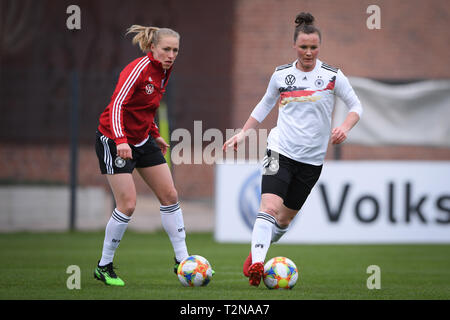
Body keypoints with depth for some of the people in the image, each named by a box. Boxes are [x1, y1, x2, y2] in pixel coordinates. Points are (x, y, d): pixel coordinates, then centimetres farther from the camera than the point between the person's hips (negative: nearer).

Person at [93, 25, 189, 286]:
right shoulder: (138, 69, -21)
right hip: (114, 140, -8)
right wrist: (121, 140, -40)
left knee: (170, 195, 4)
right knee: (128, 204, -13)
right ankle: (104, 266, 2)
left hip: (142, 139, 8)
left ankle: (182, 259, 12)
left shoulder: (164, 72, 5)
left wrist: (155, 135, 19)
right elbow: (117, 105, -29)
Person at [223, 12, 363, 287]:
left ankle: (258, 252, 34)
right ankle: (256, 264, -29)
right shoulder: (281, 74, 4)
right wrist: (244, 133, 15)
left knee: (286, 218, 10)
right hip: (281, 151, -1)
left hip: (312, 159, 1)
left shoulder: (332, 76, -2)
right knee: (270, 207, -22)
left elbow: (356, 106, 5)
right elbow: (265, 105, 20)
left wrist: (345, 127, -15)